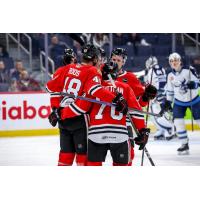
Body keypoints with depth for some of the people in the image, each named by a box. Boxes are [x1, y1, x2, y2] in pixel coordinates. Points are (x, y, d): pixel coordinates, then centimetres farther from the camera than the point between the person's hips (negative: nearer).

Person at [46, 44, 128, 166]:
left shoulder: (67, 68, 9)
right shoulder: (93, 72, -9)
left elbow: (52, 86, 9)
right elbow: (95, 90, -29)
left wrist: (56, 108, 13)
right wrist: (115, 99, -35)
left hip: (63, 117, 6)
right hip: (79, 119, -6)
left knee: (66, 151, 14)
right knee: (83, 151, 2)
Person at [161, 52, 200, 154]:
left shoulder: (189, 70, -15)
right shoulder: (170, 76, 0)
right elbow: (170, 90, 11)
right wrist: (168, 102, 9)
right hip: (179, 102, 3)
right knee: (178, 122, -11)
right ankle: (185, 145, -4)